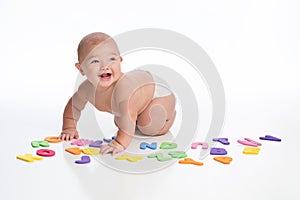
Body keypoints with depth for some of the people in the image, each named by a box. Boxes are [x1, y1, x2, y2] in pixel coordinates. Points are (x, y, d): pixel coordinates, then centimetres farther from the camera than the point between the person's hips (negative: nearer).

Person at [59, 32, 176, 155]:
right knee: (119, 123, 20)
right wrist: (69, 129, -12)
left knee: (149, 127, -25)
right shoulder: (87, 88, -24)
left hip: (159, 96, -7)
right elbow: (74, 105, -6)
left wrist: (120, 143, -62)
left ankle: (169, 114, 5)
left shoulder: (123, 87, -48)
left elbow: (129, 115, -56)